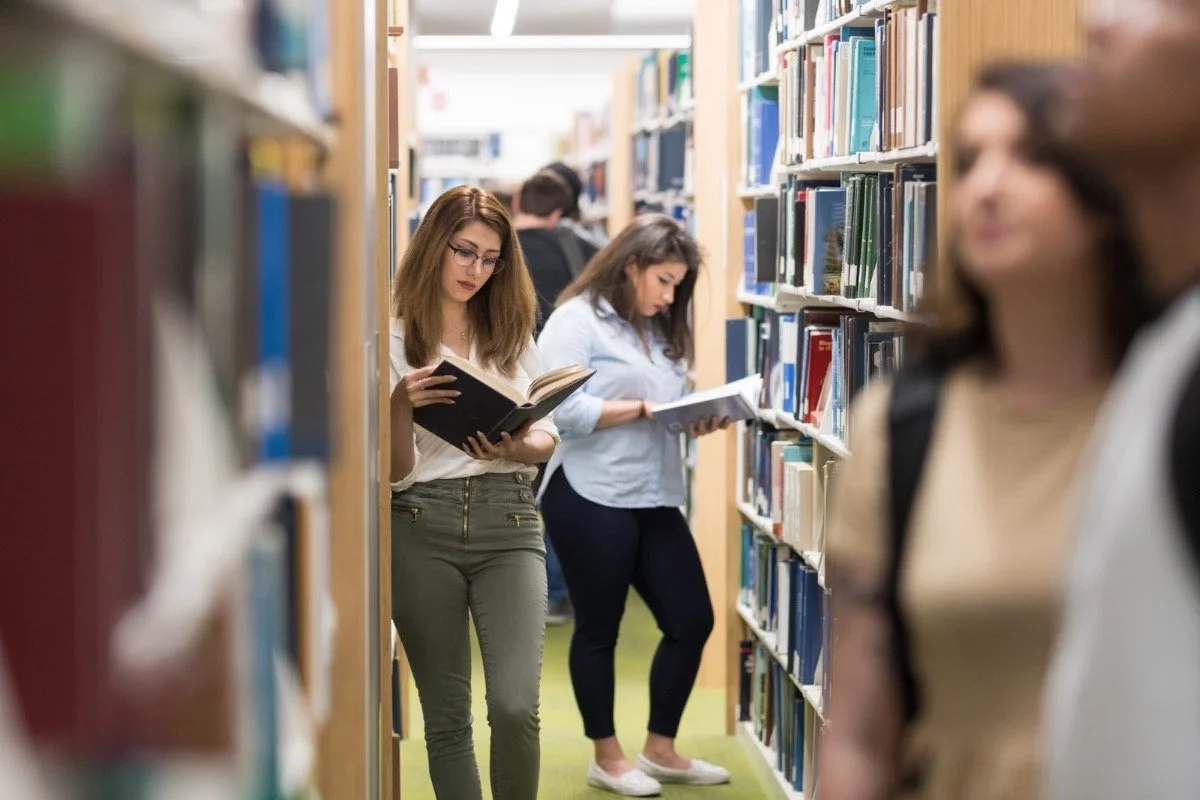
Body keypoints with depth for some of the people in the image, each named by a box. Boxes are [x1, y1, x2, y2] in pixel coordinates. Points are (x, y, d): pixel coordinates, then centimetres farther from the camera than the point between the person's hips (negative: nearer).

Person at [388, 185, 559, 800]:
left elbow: (548, 438, 13)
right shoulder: (396, 339, 0)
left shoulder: (513, 333, 11)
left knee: (515, 706, -12)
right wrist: (401, 406, -21)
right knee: (446, 716, 6)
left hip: (507, 519, 2)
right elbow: (396, 473, -2)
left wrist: (515, 447, -9)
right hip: (423, 525, -1)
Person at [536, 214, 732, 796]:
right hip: (590, 497, -8)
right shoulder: (577, 320, -8)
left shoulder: (659, 331, 17)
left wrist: (697, 418, -2)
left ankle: (660, 750, 21)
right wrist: (643, 408, -19)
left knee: (692, 620, 7)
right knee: (598, 629, 5)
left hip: (654, 498, 8)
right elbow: (561, 410, -18)